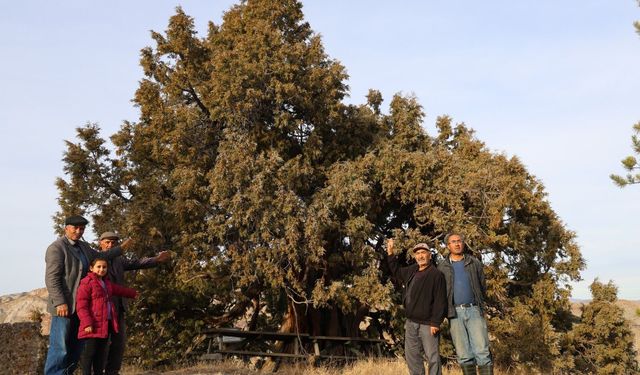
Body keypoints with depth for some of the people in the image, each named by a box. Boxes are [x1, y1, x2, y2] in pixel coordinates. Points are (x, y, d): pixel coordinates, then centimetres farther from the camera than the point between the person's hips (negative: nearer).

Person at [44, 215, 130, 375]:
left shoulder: (83, 246, 15)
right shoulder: (57, 248, -10)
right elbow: (52, 278, -16)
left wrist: (120, 248, 33)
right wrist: (60, 303, -22)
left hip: (80, 305, 8)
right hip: (64, 305, -8)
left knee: (76, 347, 10)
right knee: (59, 347, -7)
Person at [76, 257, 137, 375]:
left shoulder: (107, 283, 19)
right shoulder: (86, 283, -8)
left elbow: (120, 290, 38)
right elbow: (81, 306, -14)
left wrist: (134, 293, 49)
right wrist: (87, 323, -21)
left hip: (106, 324, 8)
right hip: (93, 325, -8)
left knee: (101, 353, 12)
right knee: (89, 352, -5)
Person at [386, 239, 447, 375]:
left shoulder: (436, 274, -12)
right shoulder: (411, 271, 10)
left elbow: (440, 301, -16)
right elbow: (397, 271, 31)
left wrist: (435, 323, -20)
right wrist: (390, 253, 21)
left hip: (427, 324, -8)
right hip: (411, 323, 8)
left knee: (432, 357, -5)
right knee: (411, 356, 13)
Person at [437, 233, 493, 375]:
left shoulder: (474, 263, 10)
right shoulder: (442, 266, 7)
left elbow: (483, 286, 15)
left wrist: (479, 304, 10)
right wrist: (447, 310, 2)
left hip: (474, 310, 0)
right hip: (455, 312, 0)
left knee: (482, 352, -7)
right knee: (464, 355, 3)